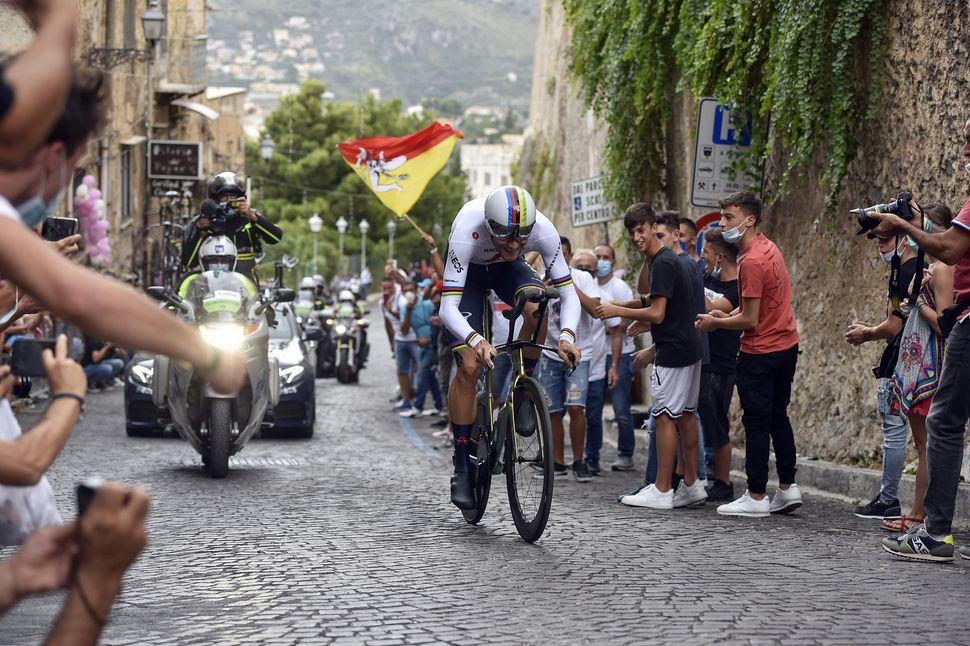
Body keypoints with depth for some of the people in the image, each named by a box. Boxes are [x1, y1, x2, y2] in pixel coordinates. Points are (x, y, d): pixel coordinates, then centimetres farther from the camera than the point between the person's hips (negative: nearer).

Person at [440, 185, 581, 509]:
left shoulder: (544, 230, -34)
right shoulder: (466, 231, -41)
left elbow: (568, 293, -26)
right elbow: (447, 309, -41)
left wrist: (567, 337, -45)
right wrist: (476, 341, -59)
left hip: (508, 269, 2)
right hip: (469, 272, -2)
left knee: (538, 307, -33)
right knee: (469, 366, -14)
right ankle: (462, 468, -3)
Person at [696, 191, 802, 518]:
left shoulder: (751, 261, -22)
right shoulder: (768, 247, 8)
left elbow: (751, 320, -20)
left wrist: (715, 323, -6)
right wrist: (728, 316, 8)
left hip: (760, 353, -10)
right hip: (786, 345, 10)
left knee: (757, 423, -2)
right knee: (778, 417, 16)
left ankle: (756, 497, 2)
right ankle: (788, 488, 19)